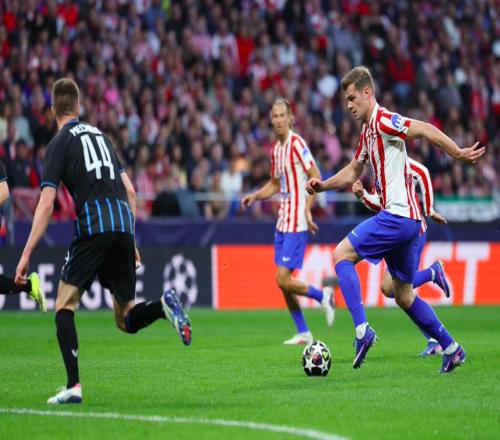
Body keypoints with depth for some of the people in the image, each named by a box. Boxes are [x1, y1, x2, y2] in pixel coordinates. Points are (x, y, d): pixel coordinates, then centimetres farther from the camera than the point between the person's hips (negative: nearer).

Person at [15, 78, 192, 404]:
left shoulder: (60, 143, 4)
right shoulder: (101, 136, 22)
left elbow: (46, 205, -4)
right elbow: (130, 191, 20)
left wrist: (26, 255, -4)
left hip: (93, 230, -5)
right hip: (123, 228, 5)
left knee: (64, 307, 4)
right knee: (127, 320, 14)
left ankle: (74, 386, -9)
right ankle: (163, 305, -16)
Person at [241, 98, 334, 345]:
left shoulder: (297, 144, -12)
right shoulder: (276, 150, 14)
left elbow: (316, 177, -16)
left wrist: (308, 210, -22)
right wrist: (254, 196, 11)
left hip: (296, 223, -9)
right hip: (283, 221, 9)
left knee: (283, 279, -12)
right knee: (282, 281, 7)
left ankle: (322, 296, 11)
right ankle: (303, 333, 15)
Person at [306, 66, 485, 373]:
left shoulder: (383, 121, -10)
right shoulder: (367, 132, 19)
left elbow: (425, 130, -18)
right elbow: (353, 172, 29)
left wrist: (458, 153, -22)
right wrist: (323, 185, 16)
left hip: (398, 215, -10)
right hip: (408, 220, 10)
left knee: (342, 254, -9)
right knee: (404, 294, 15)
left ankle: (362, 329, -16)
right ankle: (451, 349, 19)